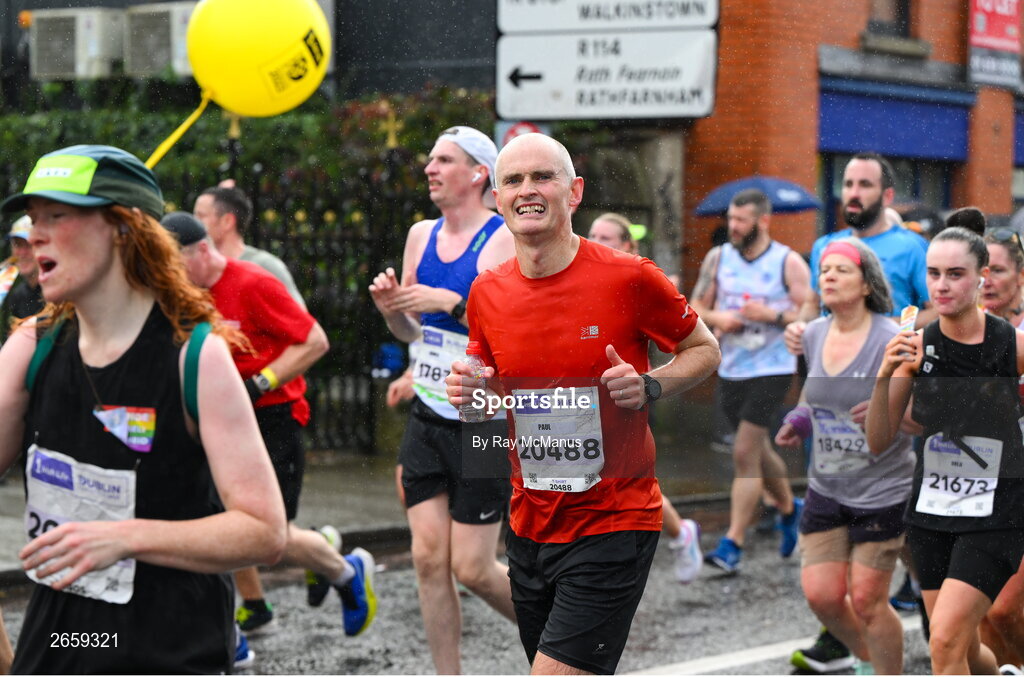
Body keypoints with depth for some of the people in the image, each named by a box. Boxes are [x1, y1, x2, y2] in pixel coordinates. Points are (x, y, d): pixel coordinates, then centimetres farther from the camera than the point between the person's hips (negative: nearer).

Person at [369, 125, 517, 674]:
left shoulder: (507, 240, -11)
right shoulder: (421, 236, 9)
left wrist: (453, 303, -25)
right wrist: (392, 310, -4)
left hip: (486, 423, -6)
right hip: (428, 419, 6)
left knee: (472, 568, -4)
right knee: (428, 557, 0)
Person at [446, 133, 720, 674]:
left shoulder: (630, 279, -11)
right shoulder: (486, 293, 3)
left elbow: (704, 350, 4)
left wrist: (648, 386, -15)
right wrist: (472, 395, -5)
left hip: (614, 523, -5)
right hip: (528, 524, 5)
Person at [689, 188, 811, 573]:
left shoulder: (788, 263, -6)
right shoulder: (718, 259, 6)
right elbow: (696, 307, 12)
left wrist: (772, 315, -21)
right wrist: (716, 318, -8)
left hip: (771, 370, -5)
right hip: (730, 370, 5)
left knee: (745, 453, -12)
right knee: (758, 451, 17)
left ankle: (732, 543, -10)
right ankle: (789, 509, 42)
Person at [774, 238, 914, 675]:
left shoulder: (891, 342, -17)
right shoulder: (814, 335, 1)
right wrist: (798, 421, 6)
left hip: (882, 490, -6)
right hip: (826, 488, 6)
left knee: (867, 601, -2)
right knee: (821, 594, 4)